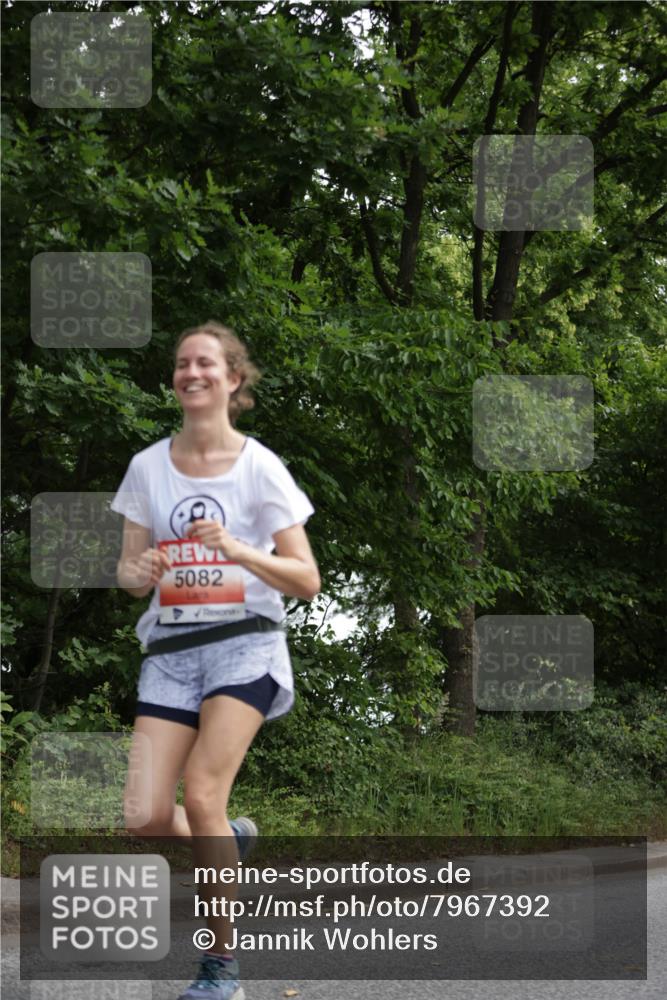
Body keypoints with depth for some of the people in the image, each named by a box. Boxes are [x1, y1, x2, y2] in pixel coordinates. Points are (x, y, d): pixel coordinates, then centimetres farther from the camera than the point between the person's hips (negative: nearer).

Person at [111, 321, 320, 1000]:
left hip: (244, 643, -3)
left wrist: (238, 550, -19)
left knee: (201, 797, -20)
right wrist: (138, 572, -12)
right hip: (169, 651, 3)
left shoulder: (260, 467, -2)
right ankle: (229, 839, 25)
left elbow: (306, 582, -3)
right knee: (145, 819, -11)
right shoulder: (148, 466, 8)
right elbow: (129, 573, 12)